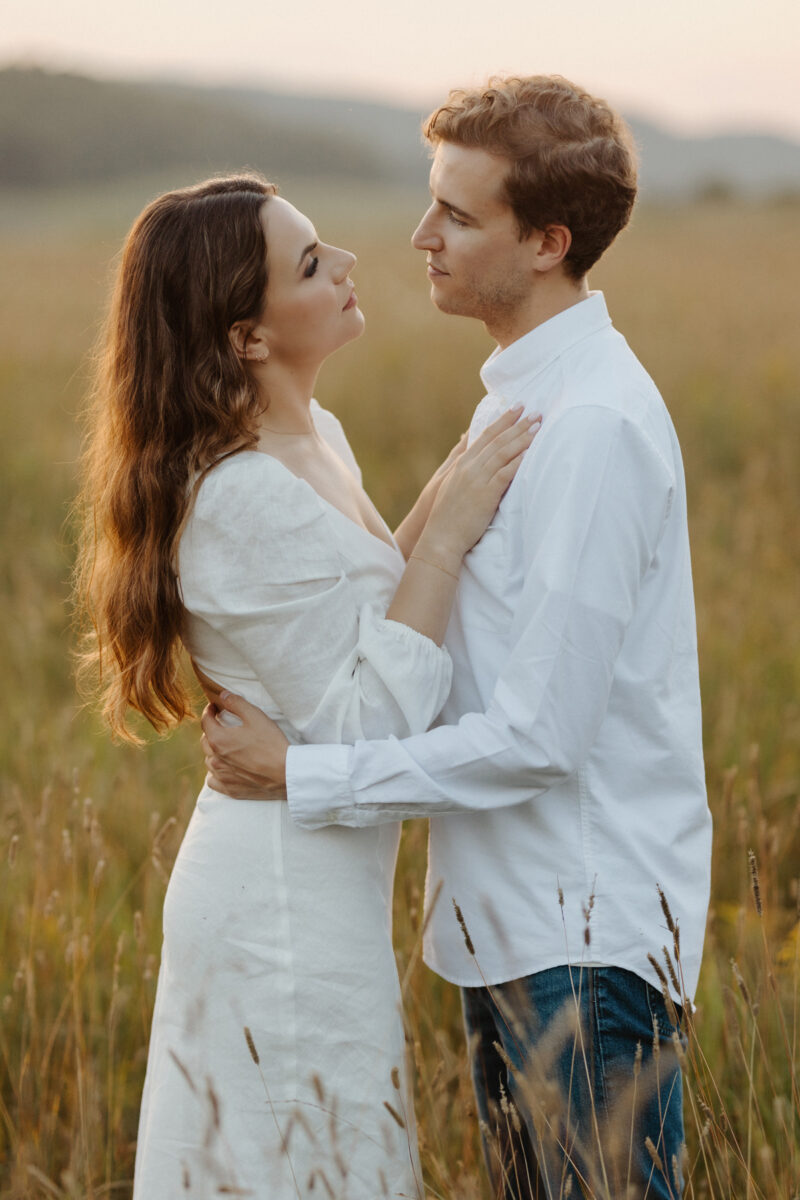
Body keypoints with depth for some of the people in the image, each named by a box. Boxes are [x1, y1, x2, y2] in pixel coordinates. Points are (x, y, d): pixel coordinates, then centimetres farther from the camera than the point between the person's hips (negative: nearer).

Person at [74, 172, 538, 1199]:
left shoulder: (316, 439, 7)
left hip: (316, 882, 10)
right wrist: (447, 535, -23)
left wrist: (437, 513, 4)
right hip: (287, 901, -10)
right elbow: (364, 730, -24)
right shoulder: (246, 499, -23)